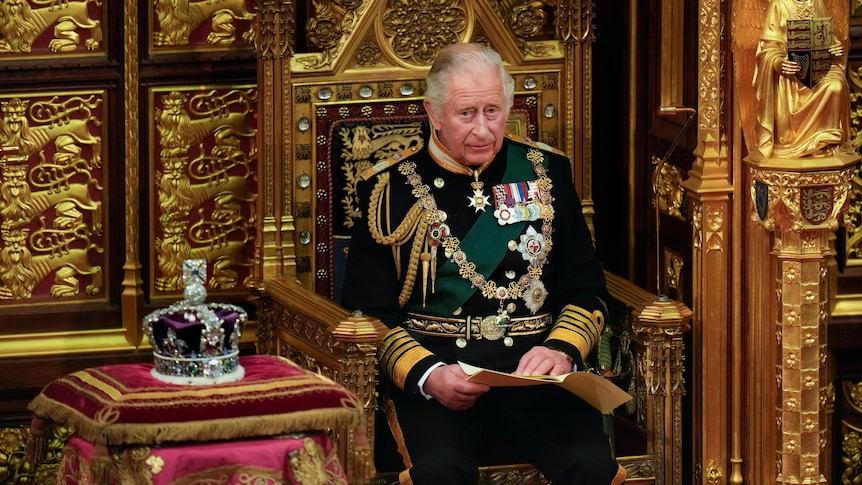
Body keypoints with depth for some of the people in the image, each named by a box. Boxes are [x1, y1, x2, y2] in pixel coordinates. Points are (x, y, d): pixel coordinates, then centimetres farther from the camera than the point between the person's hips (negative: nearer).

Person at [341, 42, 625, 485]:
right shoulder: (390, 189, 7)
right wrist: (427, 375, -14)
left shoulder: (545, 173, 14)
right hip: (430, 366, -2)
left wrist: (562, 349, -6)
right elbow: (368, 312, 4)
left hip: (532, 366, 2)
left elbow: (586, 291, 16)